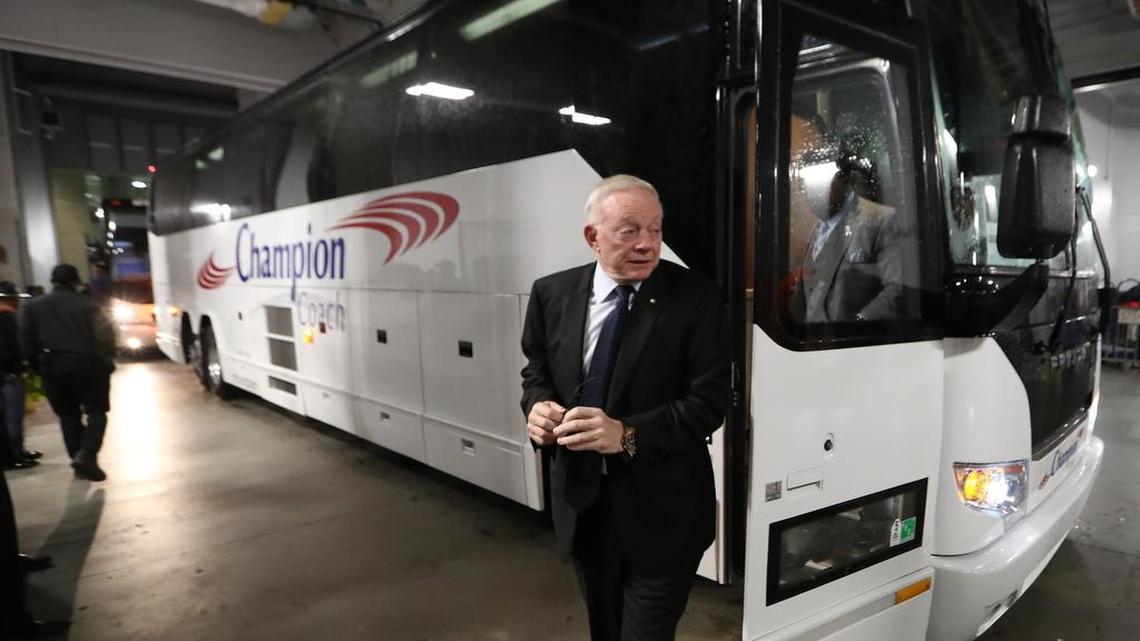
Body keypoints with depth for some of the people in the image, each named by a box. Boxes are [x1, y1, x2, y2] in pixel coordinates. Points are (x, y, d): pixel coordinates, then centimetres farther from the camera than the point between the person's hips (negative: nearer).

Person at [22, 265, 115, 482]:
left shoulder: (34, 306, 9)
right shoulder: (87, 304, -1)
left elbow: (29, 342, 6)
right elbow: (105, 336, -10)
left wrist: (38, 368, 13)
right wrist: (106, 362, 1)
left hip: (53, 368, 3)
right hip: (88, 365, -3)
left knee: (68, 415, 15)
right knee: (96, 411, 5)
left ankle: (78, 456, 13)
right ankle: (87, 454, -13)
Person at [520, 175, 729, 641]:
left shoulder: (695, 297, -13)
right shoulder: (553, 293, -2)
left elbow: (709, 402, -15)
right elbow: (536, 373, 9)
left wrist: (628, 435, -27)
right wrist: (538, 408, -14)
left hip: (661, 510, -4)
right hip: (582, 501, 4)